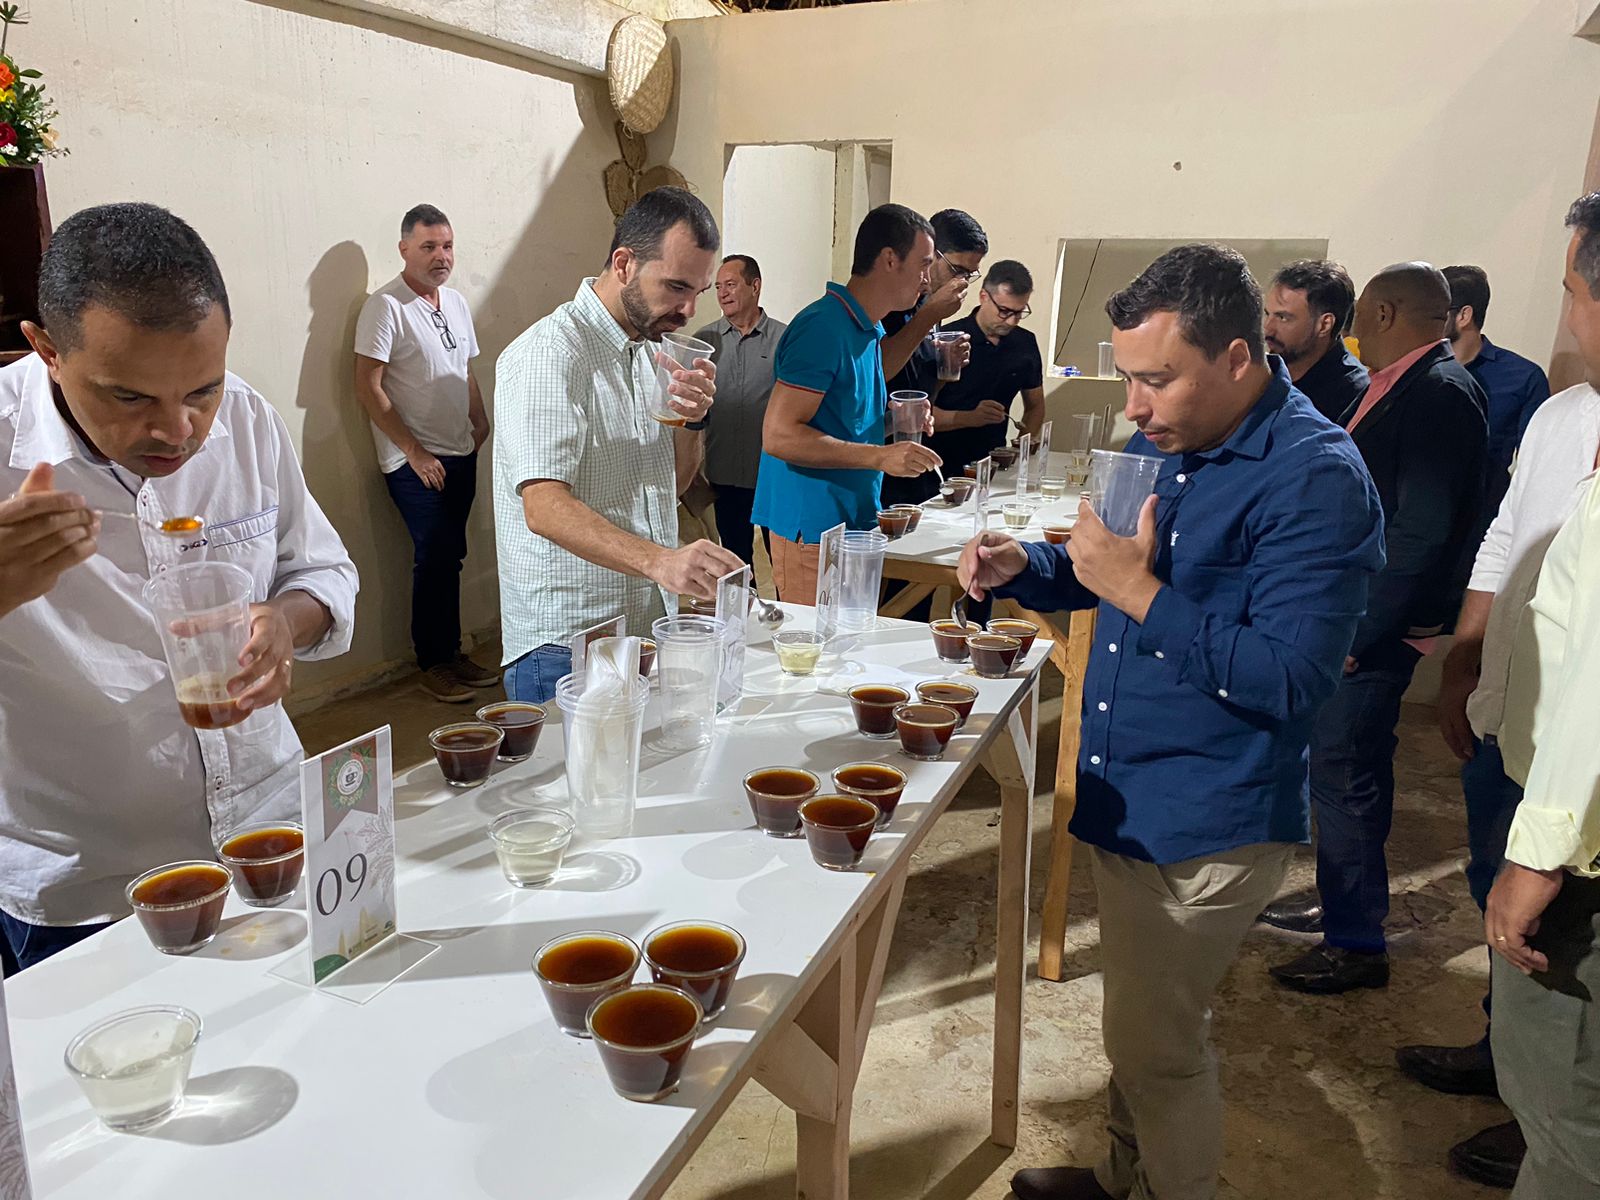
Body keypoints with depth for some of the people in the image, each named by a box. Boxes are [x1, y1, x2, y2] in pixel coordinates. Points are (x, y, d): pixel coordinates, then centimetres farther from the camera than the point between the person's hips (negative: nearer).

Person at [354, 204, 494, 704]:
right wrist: (415, 452, -15)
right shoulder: (385, 306, -11)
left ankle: (451, 653, 21)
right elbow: (368, 387, -14)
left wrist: (480, 423, 11)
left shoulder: (456, 302, 13)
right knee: (436, 558, -5)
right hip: (415, 463, -7)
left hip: (460, 456, 7)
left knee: (449, 558, 11)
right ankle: (434, 663, 9)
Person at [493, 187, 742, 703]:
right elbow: (544, 508, -29)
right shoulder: (548, 355, -17)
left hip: (651, 631, 8)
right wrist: (661, 561, -43)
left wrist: (693, 421, -5)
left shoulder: (650, 348, 11)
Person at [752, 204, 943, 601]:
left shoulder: (868, 329, 15)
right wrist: (880, 456, -24)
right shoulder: (824, 327, -16)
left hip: (854, 522, 9)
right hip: (812, 528, -9)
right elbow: (778, 435, -22)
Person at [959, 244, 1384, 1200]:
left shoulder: (1317, 480, -20)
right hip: (1127, 798, 9)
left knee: (1156, 1046, 6)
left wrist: (1141, 594, -26)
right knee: (1139, 1022, 25)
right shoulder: (1164, 442, 7)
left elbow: (1290, 679, -26)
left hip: (1208, 826, -8)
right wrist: (1023, 567, -2)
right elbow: (1105, 575, 18)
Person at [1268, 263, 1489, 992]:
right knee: (1342, 770, 18)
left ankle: (1356, 944, 13)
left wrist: (1358, 635, -21)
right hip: (1347, 612, 9)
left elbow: (1423, 536, -23)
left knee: (1342, 775, -1)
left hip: (1374, 628, -9)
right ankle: (1341, 904, 34)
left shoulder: (1438, 395, -17)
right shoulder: (1400, 387, 11)